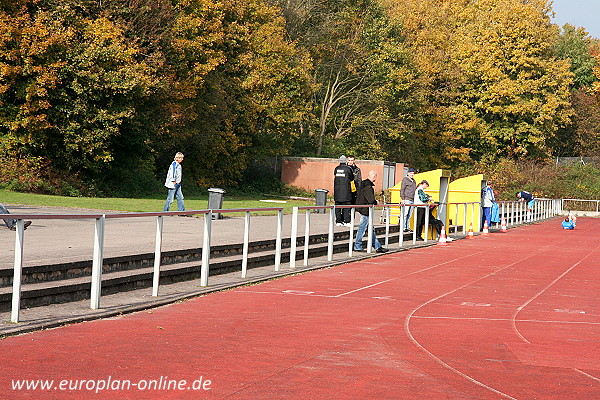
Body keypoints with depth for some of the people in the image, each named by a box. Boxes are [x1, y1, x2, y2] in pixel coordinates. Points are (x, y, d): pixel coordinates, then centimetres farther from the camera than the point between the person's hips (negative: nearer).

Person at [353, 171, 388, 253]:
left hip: (363, 209, 10)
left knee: (371, 229, 12)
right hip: (365, 210, -10)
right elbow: (371, 200, -26)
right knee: (362, 228, -1)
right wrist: (376, 202, -3)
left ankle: (377, 247, 17)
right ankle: (357, 247, 7)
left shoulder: (363, 184, 11)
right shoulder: (368, 187, -20)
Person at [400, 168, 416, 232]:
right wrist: (403, 199, -14)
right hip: (407, 200, -7)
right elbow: (402, 190, -6)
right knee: (405, 214, -10)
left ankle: (408, 227, 9)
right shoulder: (405, 180, -2)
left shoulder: (414, 181, 20)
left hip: (412, 200, 7)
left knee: (409, 215, 7)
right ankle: (404, 227, -10)